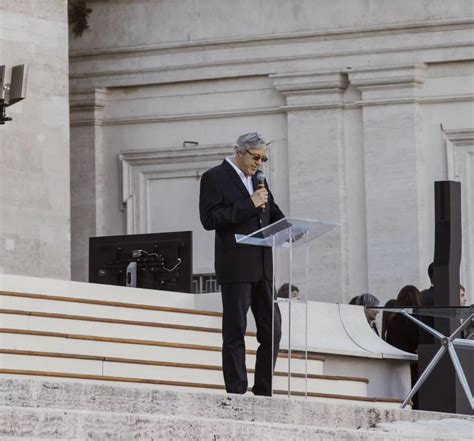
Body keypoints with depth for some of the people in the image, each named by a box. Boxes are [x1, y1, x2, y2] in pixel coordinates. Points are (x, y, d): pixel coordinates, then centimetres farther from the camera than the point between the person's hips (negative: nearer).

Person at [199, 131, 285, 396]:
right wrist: (249, 204, -17)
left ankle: (263, 393, 9)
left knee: (272, 331, 4)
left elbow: (273, 213, 24)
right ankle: (236, 392, -3)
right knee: (235, 332, -4)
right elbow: (210, 219, -13)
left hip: (262, 267, 7)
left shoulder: (258, 179, 18)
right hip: (235, 267, -7)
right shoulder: (215, 178, -3)